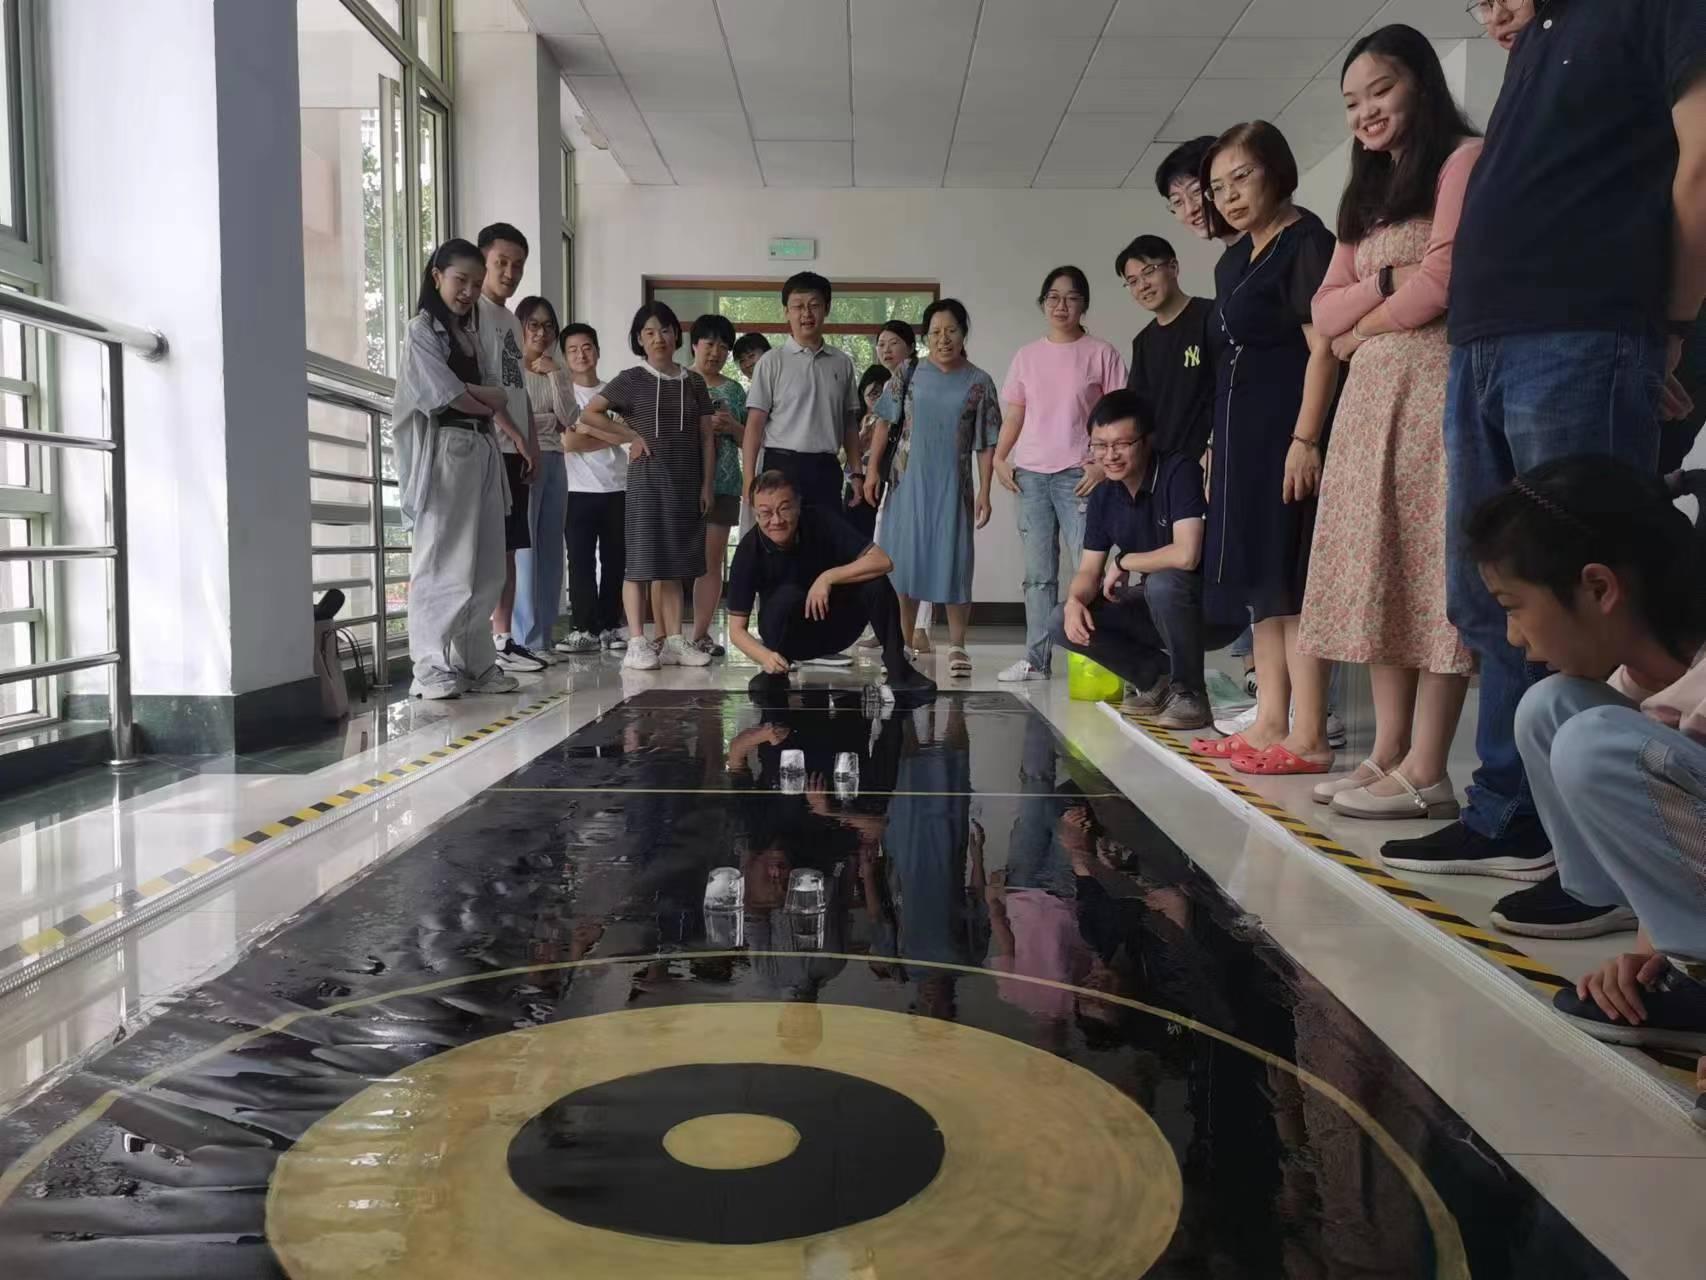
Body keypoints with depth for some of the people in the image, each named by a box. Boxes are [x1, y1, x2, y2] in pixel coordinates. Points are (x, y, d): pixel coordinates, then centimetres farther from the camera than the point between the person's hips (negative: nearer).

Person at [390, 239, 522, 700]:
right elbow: (450, 396, -8)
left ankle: (475, 663, 9)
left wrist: (515, 433, 1)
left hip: (482, 451, 7)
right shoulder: (422, 330, -1)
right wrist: (496, 401, 6)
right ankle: (433, 669, -3)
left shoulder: (470, 332, 21)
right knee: (441, 563, -7)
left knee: (484, 566, 4)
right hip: (444, 451, -7)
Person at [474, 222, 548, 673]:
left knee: (508, 546, 8)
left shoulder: (512, 321, 22)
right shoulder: (473, 312, -4)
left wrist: (532, 442, 13)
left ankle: (504, 638, 11)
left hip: (515, 449, 9)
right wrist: (514, 434, -14)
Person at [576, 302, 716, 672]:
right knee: (642, 560, -4)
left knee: (675, 562, 6)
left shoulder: (693, 382, 11)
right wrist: (631, 436, -6)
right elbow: (589, 413, -4)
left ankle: (673, 641, 10)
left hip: (687, 481, 4)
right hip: (647, 478, -4)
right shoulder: (631, 379, 1)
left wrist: (707, 484, 3)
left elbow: (707, 436, 10)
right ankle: (637, 644, -3)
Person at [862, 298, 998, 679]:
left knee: (953, 562, -1)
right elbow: (885, 422, 6)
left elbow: (986, 443, 0)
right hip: (909, 481, 1)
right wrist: (873, 469, -2)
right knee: (903, 560, 4)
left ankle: (957, 646, 10)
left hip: (952, 486, -1)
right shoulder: (910, 373, 5)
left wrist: (984, 492, -5)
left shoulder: (979, 383, 2)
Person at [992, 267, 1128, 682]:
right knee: (1038, 573, 7)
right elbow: (1013, 415, 14)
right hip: (1030, 474, 4)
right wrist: (999, 458, 1)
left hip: (1078, 475, -4)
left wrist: (1102, 464, -12)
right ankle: (1036, 659, 10)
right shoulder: (1027, 355, 13)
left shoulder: (1101, 354, 2)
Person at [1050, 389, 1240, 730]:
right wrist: (1074, 601, -20)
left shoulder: (1180, 471, -21)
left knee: (1163, 582, -38)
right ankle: (1159, 678, 6)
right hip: (1158, 608, 7)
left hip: (1216, 609, -6)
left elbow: (1186, 555, -33)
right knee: (1063, 623, -9)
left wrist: (1124, 563, -16)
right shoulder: (1104, 496, 1)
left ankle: (1189, 691, -14)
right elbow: (1088, 571, 3)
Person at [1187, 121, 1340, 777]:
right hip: (1242, 432, 9)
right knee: (1260, 576, 8)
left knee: (1290, 577, -11)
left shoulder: (1306, 242, -6)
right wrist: (1218, 447, 18)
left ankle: (1308, 738, -9)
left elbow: (1323, 348, -15)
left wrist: (1305, 439, -22)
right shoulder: (1234, 261, 19)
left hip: (1286, 430, -9)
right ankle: (1270, 724, 13)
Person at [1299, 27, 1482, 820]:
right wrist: (1387, 282, -4)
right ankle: (1389, 754, 5)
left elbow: (1445, 281, -12)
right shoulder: (1366, 196, 25)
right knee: (1380, 572, 3)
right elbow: (1325, 314, 15)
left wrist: (1362, 329, 2)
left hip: (1435, 389, -8)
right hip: (1368, 399, 8)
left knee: (1431, 572, -11)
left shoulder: (1466, 159, 1)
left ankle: (1427, 772, -11)